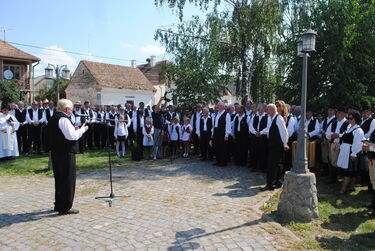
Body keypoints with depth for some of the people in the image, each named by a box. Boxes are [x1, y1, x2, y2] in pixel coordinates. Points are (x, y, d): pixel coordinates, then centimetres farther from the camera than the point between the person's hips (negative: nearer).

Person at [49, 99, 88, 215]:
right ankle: (65, 208, 5)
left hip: (56, 153, 10)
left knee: (59, 179, 18)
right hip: (66, 153, -10)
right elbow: (72, 136, -22)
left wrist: (74, 130, 15)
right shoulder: (63, 119, -16)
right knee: (68, 180, -1)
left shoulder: (54, 118, 14)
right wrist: (82, 129, -8)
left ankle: (59, 205, 29)